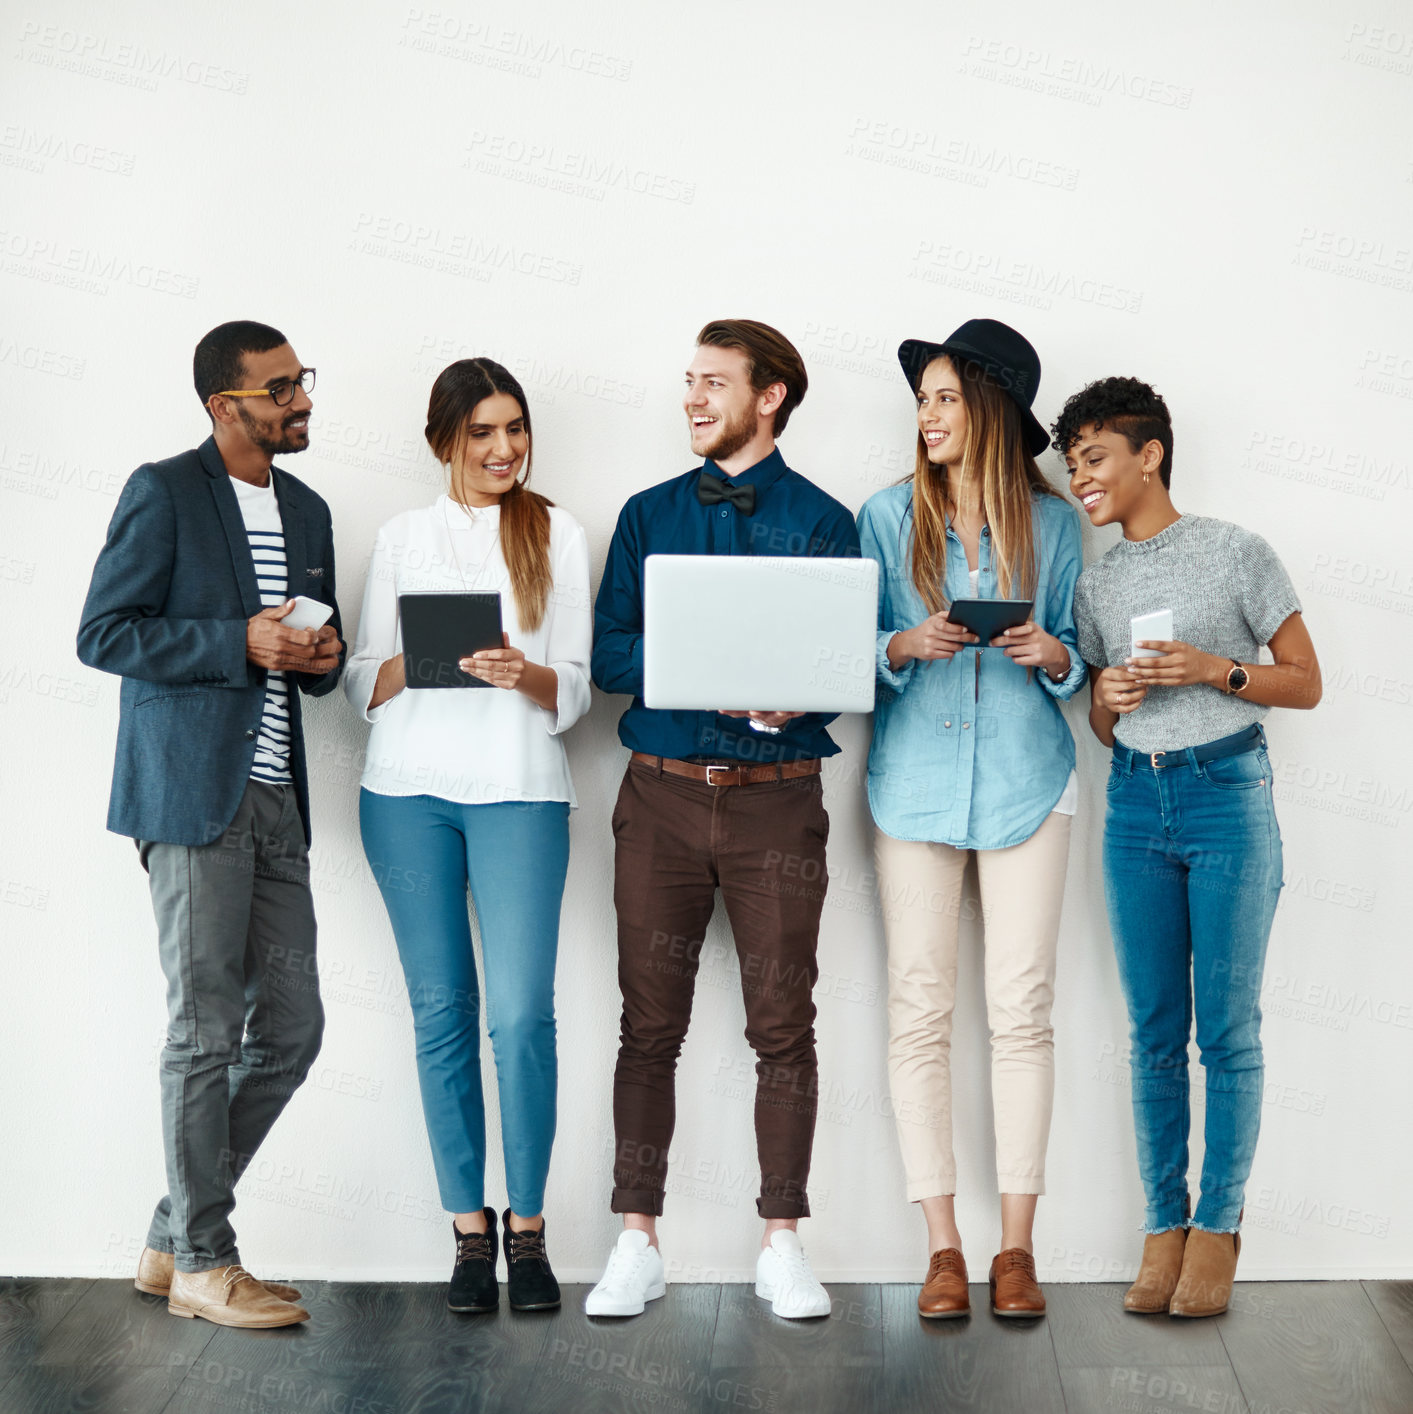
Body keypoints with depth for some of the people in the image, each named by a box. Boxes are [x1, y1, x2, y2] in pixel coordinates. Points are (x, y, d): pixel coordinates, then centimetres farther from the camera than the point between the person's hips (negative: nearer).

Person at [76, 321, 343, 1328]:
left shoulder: (307, 509, 17)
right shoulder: (165, 493, -4)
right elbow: (103, 634, -9)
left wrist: (322, 657, 1)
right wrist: (240, 643, -17)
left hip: (275, 799, 7)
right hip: (194, 795, -7)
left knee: (292, 1026, 6)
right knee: (207, 1029, -2)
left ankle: (176, 1237, 20)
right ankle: (202, 1264, 11)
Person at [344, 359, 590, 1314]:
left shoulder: (559, 535, 9)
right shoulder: (401, 538, 13)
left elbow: (576, 692, 5)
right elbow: (363, 680, 9)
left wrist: (525, 675, -16)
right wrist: (425, 661, -11)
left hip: (520, 790, -1)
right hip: (409, 792, 2)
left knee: (523, 1014, -9)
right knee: (442, 1011, 4)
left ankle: (528, 1226, 5)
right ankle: (469, 1226, 14)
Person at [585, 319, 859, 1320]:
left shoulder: (822, 521, 5)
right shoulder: (650, 515, 12)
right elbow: (610, 652, 5)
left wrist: (790, 697, -22)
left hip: (777, 795, -2)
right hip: (662, 791, 2)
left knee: (782, 1026, 2)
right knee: (650, 1024, 4)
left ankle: (782, 1244, 13)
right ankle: (639, 1243, 13)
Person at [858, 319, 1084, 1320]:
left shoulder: (1053, 522, 7)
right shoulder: (886, 517, 7)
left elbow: (1079, 655, 13)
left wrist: (1053, 656, -9)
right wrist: (904, 645, -12)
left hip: (1025, 778, 0)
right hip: (915, 778, 1)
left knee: (1022, 1008, -2)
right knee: (919, 1009, -1)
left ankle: (1017, 1245, 8)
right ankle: (943, 1245, 9)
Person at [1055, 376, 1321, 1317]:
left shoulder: (1235, 552, 0)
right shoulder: (1097, 586, 13)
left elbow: (1307, 682, 1)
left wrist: (1215, 668, -13)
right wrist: (1107, 696, -3)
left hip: (1228, 792, -4)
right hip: (1136, 801, 4)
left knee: (1227, 1029, -2)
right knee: (1155, 1033, 5)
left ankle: (1218, 1226, 8)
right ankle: (1165, 1224, 12)